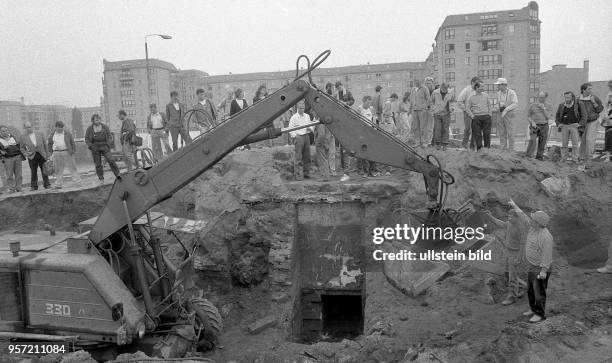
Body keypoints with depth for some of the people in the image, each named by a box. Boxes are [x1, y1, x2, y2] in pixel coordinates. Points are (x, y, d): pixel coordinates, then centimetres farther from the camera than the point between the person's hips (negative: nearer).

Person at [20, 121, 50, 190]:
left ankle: (47, 185, 12)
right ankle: (34, 186, 13)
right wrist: (26, 154, -6)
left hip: (42, 155, 0)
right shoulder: (23, 137, 4)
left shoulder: (40, 134, 4)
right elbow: (22, 147, 10)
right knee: (33, 172, 2)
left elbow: (45, 144, 6)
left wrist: (47, 155, 4)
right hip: (32, 157, 0)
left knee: (44, 171, 2)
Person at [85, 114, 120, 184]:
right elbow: (87, 139, 3)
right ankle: (101, 179, 14)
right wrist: (91, 146, -11)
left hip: (104, 147, -1)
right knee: (98, 164, 4)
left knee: (111, 160, -15)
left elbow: (109, 136, 2)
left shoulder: (105, 127, -1)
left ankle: (117, 174, -7)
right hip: (95, 149, 1)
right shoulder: (89, 129, -1)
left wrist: (108, 145, -11)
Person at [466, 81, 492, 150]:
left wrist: (489, 114, 7)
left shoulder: (486, 95, 12)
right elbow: (467, 108, 4)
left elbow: (489, 106, 17)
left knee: (487, 134, -1)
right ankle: (479, 149, 7)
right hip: (476, 118, -2)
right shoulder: (471, 97, 5)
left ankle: (487, 149, 6)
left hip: (486, 117, 2)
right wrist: (472, 116, -6)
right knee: (477, 134, -1)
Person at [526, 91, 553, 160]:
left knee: (542, 144, 5)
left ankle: (539, 157, 14)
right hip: (535, 126, -2)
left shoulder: (548, 106, 7)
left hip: (544, 126, 2)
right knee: (532, 141, -19)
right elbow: (528, 116, 8)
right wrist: (532, 122, -9)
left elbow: (549, 117, -4)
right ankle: (528, 156, -14)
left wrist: (543, 108, -10)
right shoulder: (533, 105, 3)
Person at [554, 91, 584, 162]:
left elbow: (583, 115, 4)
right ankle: (563, 159, 6)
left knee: (575, 144, -3)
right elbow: (557, 116, 14)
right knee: (564, 144, 1)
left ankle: (575, 159, 1)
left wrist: (580, 124, -7)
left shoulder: (578, 104, 1)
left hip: (574, 125, -2)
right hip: (564, 126, 2)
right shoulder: (561, 105, 7)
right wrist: (558, 124, -1)